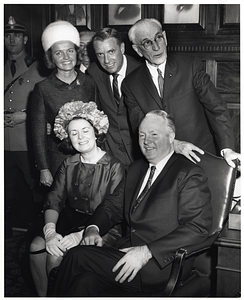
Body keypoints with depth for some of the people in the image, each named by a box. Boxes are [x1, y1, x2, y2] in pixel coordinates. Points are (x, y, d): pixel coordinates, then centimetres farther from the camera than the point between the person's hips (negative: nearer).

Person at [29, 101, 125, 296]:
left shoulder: (114, 167, -8)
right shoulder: (69, 165, 9)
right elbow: (53, 201, 2)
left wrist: (82, 234, -25)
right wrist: (50, 231, -17)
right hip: (70, 220, 5)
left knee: (58, 256, -25)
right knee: (37, 247, -19)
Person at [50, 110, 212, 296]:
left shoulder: (190, 174, -6)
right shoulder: (136, 168, 19)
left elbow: (197, 228, -15)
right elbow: (113, 204, 19)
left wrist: (147, 252, -23)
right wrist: (94, 228, -4)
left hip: (162, 265, -6)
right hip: (128, 251, 6)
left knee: (78, 256, -18)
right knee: (85, 282, -24)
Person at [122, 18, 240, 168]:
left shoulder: (191, 66, -2)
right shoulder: (131, 85, 2)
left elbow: (216, 107, -7)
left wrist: (227, 149, -20)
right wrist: (174, 144, -19)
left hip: (201, 155, -1)